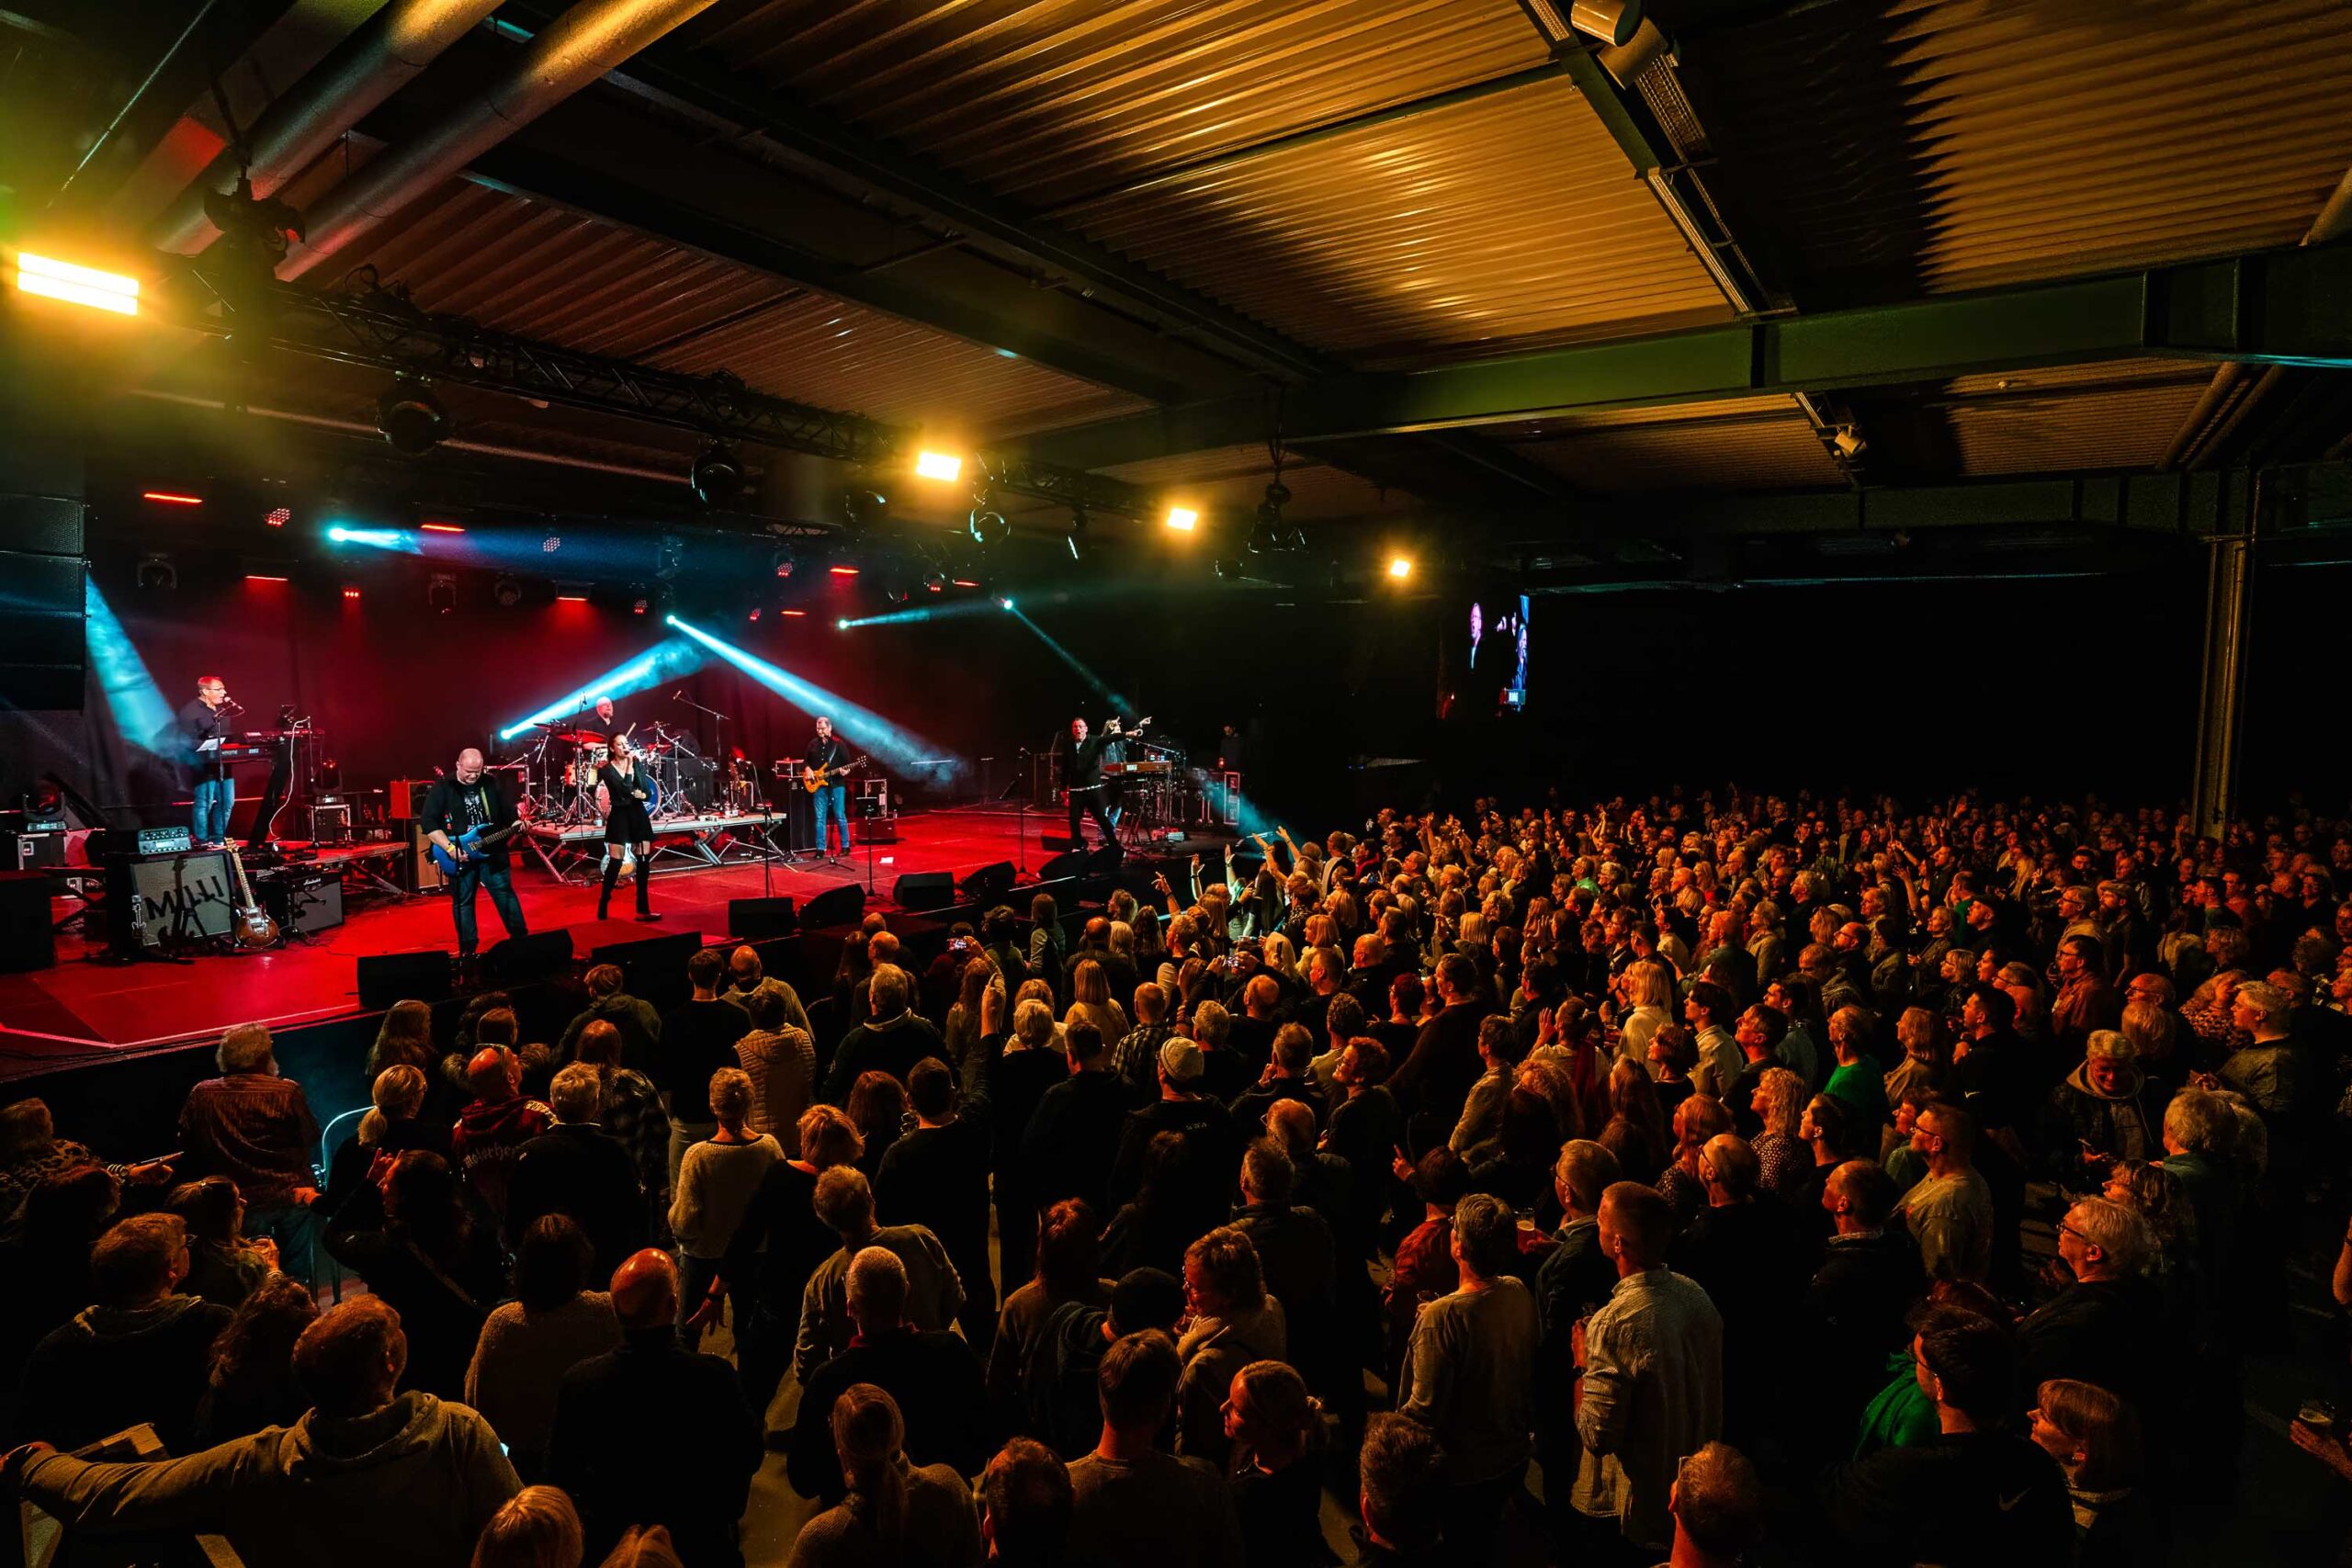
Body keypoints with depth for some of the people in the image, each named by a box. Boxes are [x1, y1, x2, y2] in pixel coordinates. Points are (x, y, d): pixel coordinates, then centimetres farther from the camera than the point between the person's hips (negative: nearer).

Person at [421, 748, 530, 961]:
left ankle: (521, 938, 14)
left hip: (493, 851, 1)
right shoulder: (442, 788, -6)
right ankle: (467, 949, 16)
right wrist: (450, 848, -16)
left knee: (505, 894, 5)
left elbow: (509, 813, 9)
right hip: (459, 855, -1)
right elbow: (428, 822, -9)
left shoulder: (493, 783, 2)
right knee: (462, 902, 7)